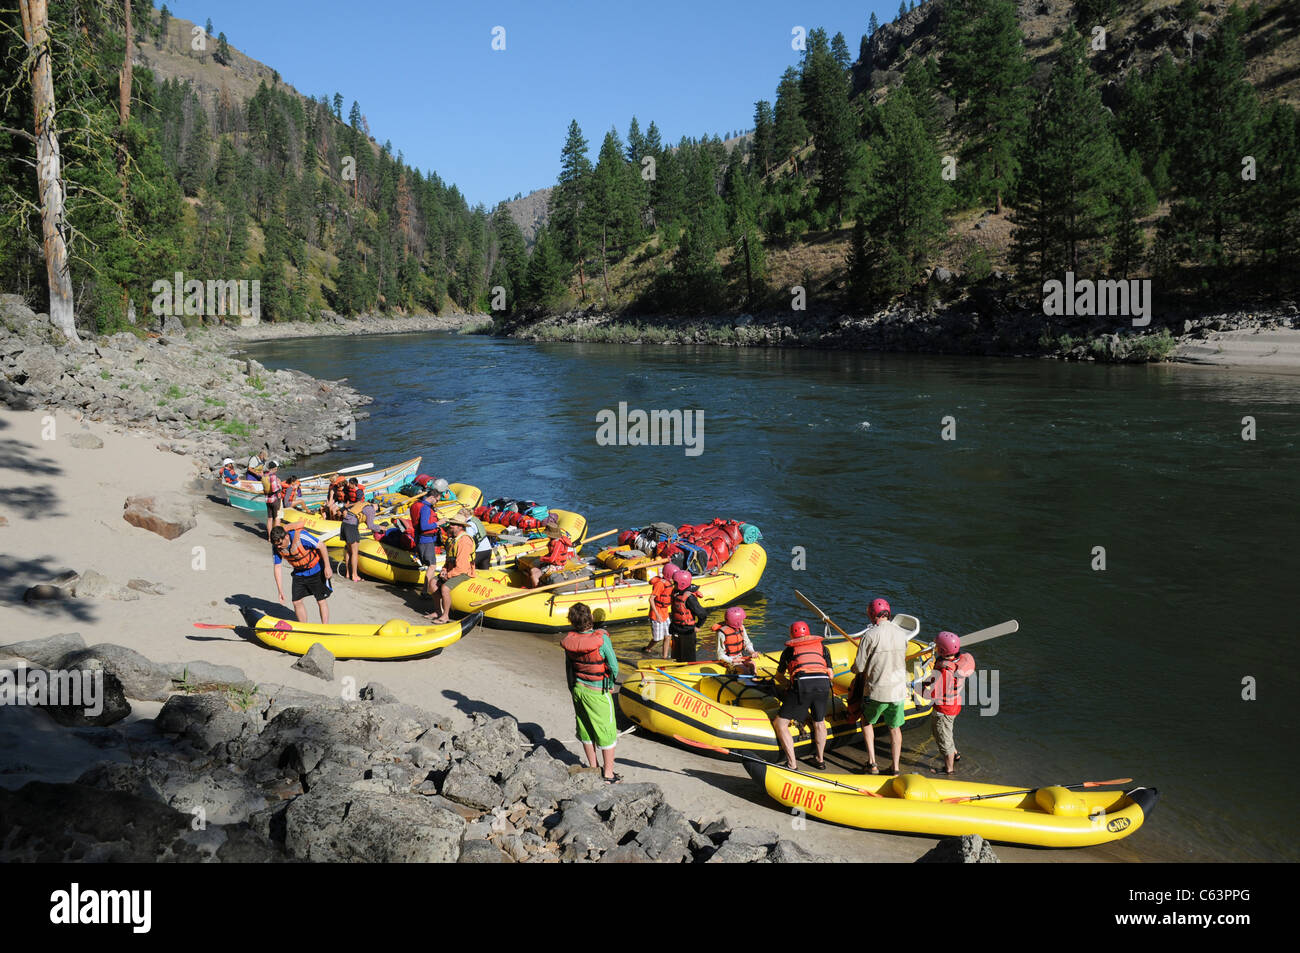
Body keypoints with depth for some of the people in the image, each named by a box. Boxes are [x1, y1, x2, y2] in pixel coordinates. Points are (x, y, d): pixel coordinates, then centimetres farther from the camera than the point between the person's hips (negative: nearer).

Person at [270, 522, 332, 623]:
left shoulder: (300, 536, -31)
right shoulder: (276, 547, -14)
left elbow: (321, 546, -23)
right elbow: (277, 567, -6)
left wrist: (327, 567, -22)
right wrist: (280, 590, -7)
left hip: (316, 570, -5)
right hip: (299, 573, 5)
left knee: (321, 601, -2)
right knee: (297, 602, 2)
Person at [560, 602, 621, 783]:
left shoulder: (570, 641, -8)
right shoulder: (601, 639, -23)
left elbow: (568, 668, 4)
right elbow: (614, 666, -16)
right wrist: (610, 685, 5)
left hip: (578, 689, 5)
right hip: (598, 693, -5)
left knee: (586, 731, 19)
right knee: (607, 732, 8)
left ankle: (594, 768, 32)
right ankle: (608, 774, 16)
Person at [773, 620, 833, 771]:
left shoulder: (789, 650, 24)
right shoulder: (822, 647, 27)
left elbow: (779, 675, 35)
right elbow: (830, 675, 21)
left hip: (802, 685, -3)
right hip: (823, 684, 3)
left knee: (780, 723, 7)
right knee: (819, 722, 27)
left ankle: (792, 764, 1)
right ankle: (820, 760, 33)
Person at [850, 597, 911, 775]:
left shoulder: (870, 635, -16)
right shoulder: (902, 633, 0)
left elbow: (859, 666, -12)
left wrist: (855, 667, 10)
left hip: (876, 691, -4)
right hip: (899, 690, 4)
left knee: (867, 722, 20)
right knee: (895, 728, 17)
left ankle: (872, 763, 14)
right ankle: (895, 767, 19)